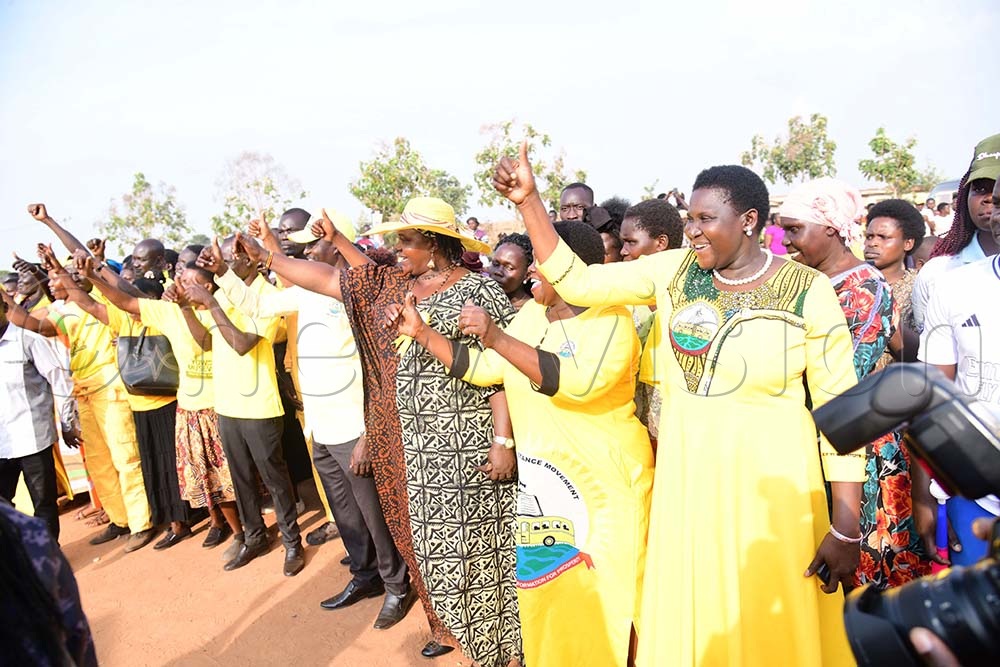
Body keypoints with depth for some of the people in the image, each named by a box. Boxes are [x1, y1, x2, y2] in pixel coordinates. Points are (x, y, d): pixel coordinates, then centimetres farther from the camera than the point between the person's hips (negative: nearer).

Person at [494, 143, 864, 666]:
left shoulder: (808, 291, -8)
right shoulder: (675, 270, 0)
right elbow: (577, 283, -1)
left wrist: (846, 530, -8)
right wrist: (528, 200, -8)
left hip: (769, 486, -3)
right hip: (686, 481, 3)